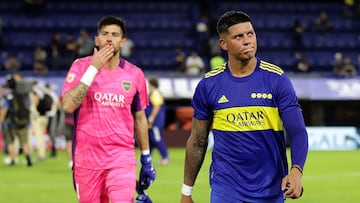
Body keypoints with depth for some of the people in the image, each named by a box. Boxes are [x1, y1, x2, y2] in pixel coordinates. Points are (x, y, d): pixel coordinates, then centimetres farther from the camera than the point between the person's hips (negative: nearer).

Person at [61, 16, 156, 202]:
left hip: (122, 158, 0)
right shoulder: (81, 66, 0)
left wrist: (146, 159, 14)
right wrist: (93, 69, -16)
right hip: (86, 158, 0)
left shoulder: (135, 74, 6)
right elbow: (68, 105, -15)